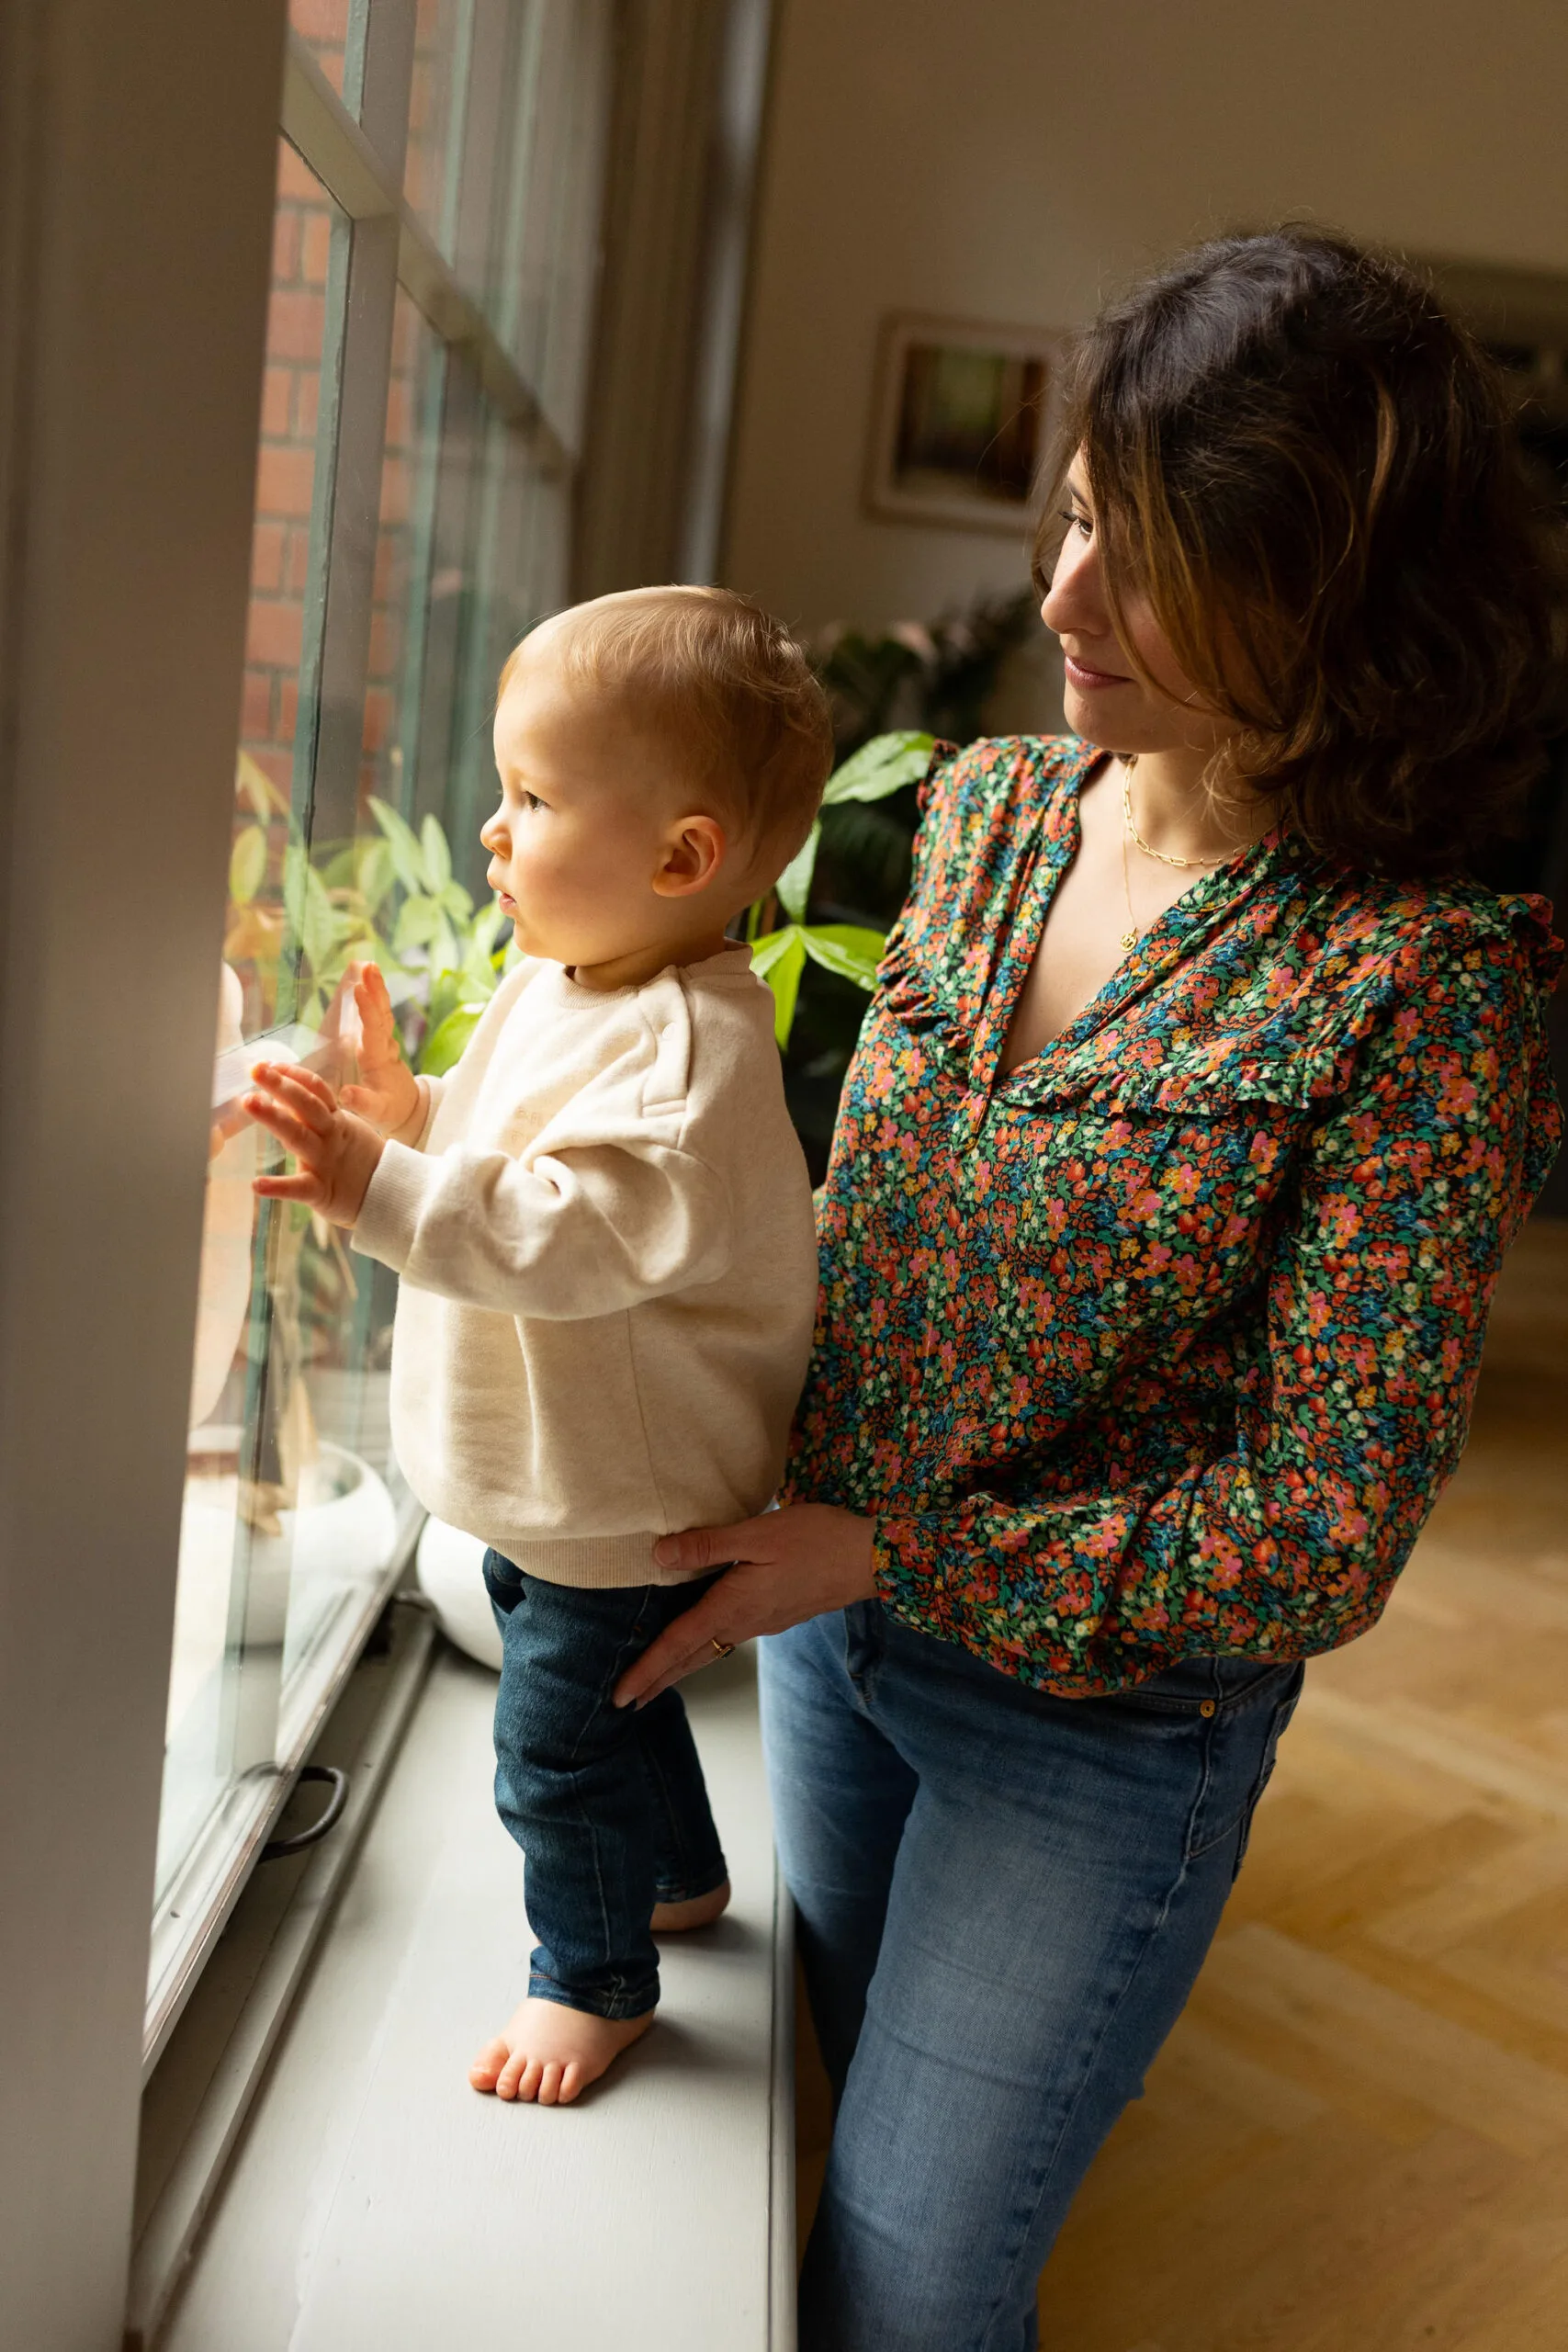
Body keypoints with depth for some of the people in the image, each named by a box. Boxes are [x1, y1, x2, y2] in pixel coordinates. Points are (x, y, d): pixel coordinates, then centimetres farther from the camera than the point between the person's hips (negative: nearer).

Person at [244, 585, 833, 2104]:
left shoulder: (688, 1041, -30)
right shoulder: (547, 986, 1)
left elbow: (580, 1234, -37)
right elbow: (499, 1157, 12)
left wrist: (383, 1193, -41)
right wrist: (406, 1114, -6)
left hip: (622, 1495, -10)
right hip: (550, 1475, 10)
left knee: (558, 1746, 8)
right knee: (610, 1694, 28)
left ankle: (595, 1979, 33)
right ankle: (678, 1875, 53)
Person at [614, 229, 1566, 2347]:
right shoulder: (988, 809, -4)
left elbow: (1325, 1537, -22)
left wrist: (893, 1554, -20)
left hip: (1103, 1722, -5)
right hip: (829, 1624, 6)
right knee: (867, 2142, 28)